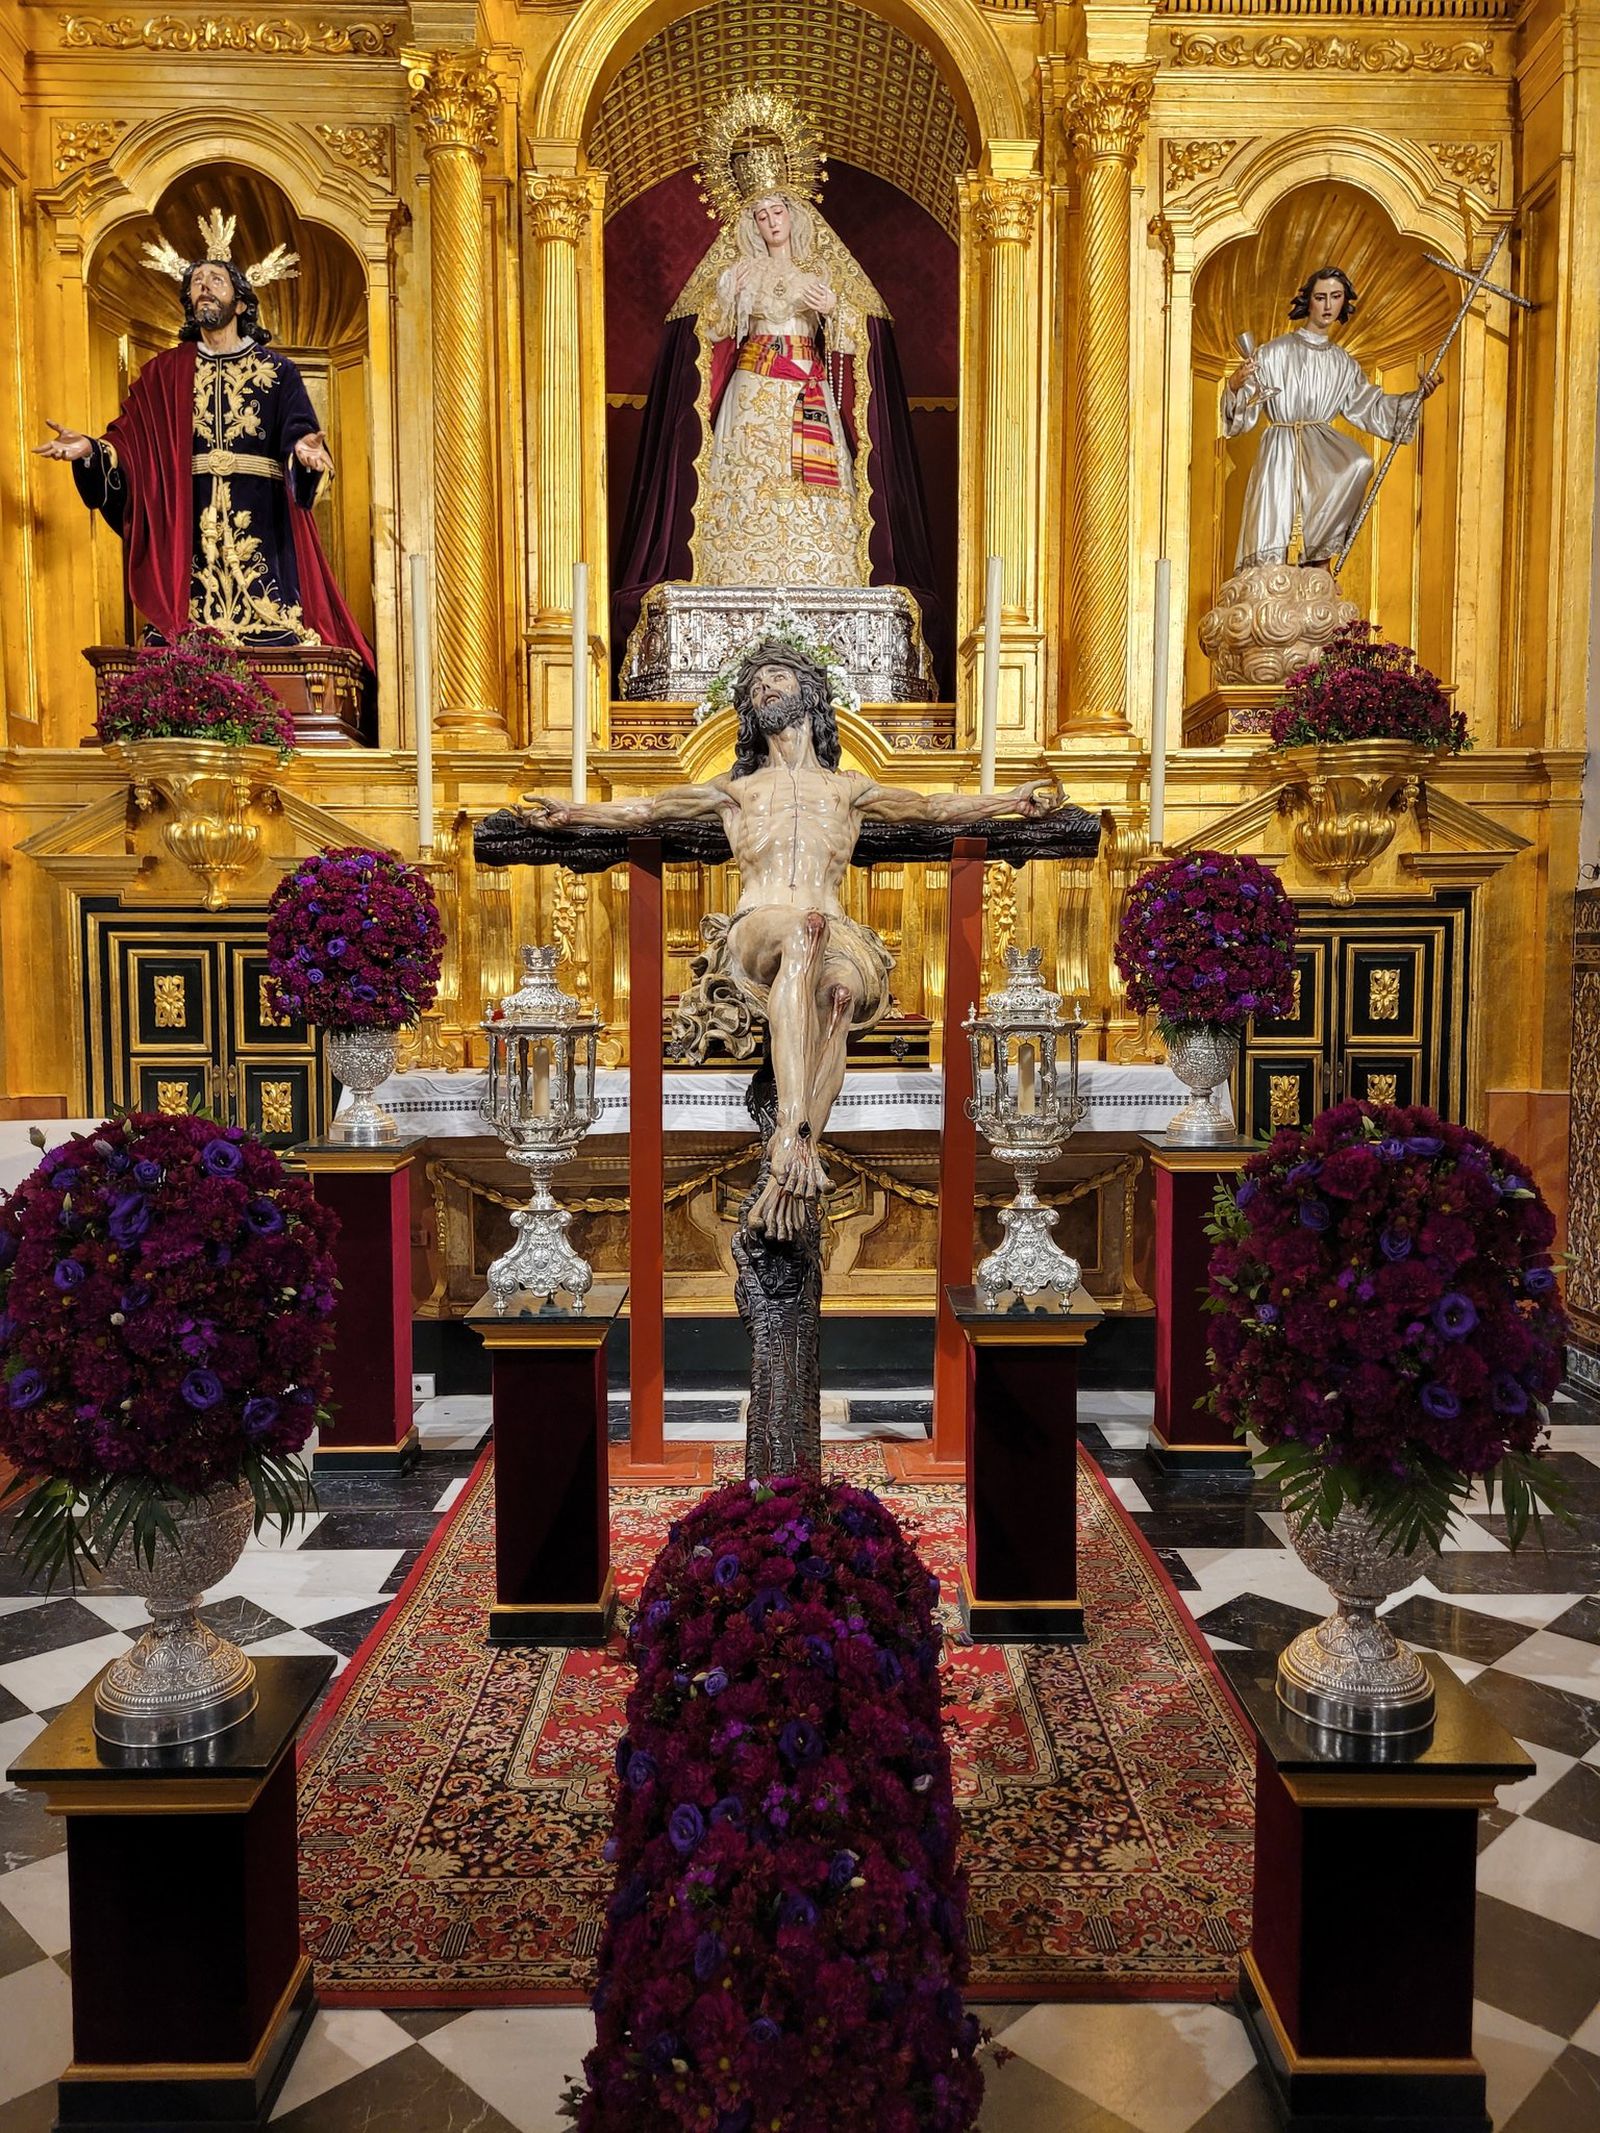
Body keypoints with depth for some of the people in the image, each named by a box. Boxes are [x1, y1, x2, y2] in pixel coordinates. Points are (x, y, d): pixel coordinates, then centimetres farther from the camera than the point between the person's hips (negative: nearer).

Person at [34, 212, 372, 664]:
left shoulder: (275, 370, 9)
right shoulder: (166, 371, 15)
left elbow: (297, 433, -3)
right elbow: (132, 439, 9)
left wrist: (304, 449, -26)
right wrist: (91, 449, -9)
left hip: (259, 524, -2)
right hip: (188, 526, 2)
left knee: (270, 649, -9)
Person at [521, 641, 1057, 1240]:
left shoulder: (847, 787, 31)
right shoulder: (737, 789, 29)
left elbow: (934, 806, 29)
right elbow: (642, 810, 20)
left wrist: (1013, 799, 20)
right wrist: (573, 813, 6)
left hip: (835, 938, 1)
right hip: (756, 932, -1)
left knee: (840, 991, -39)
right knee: (804, 925, -41)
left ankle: (787, 1169, -51)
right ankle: (794, 1132, -55)